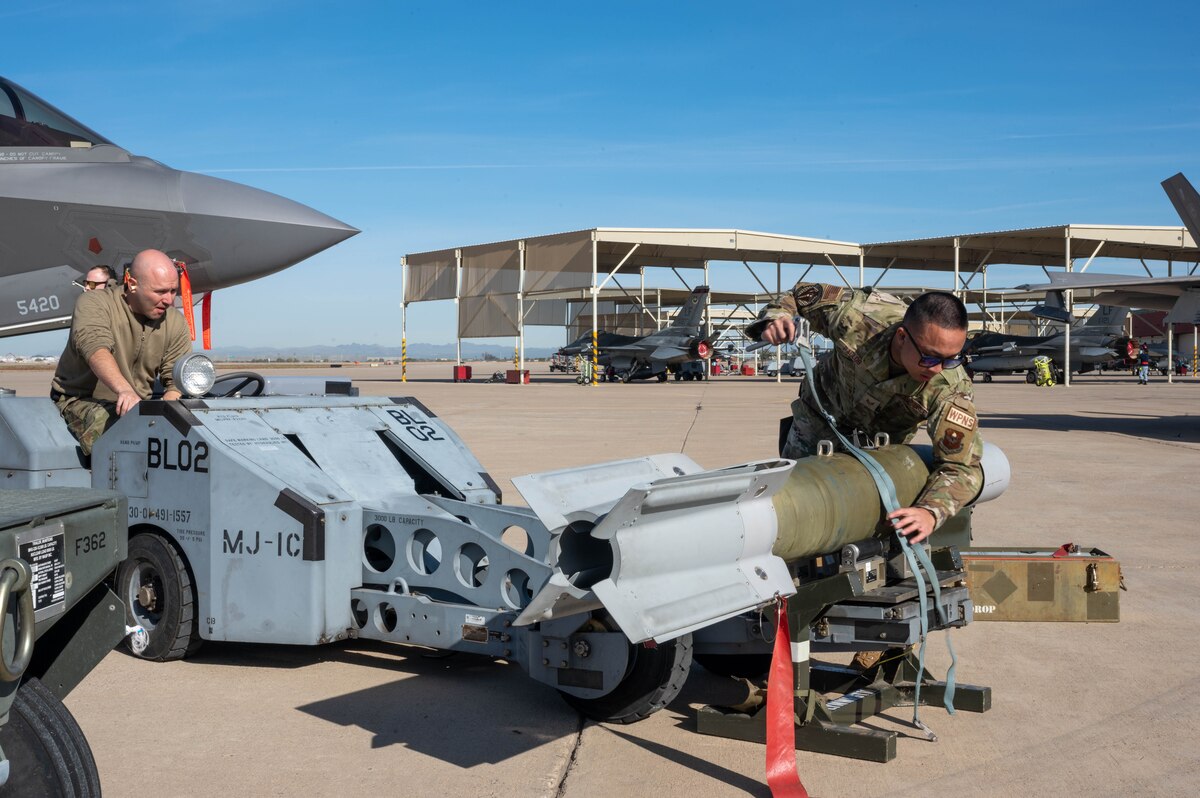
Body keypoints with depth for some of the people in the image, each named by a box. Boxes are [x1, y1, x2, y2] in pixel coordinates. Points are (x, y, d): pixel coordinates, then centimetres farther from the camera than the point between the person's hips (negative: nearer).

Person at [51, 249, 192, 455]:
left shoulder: (176, 323, 6)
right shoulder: (94, 302, -9)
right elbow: (95, 346, -30)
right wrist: (124, 390, -49)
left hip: (139, 407, 4)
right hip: (80, 400, -4)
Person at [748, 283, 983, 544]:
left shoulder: (952, 388, -41)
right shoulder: (858, 315, -40)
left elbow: (961, 466, -39)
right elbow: (800, 294, -20)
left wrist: (930, 512, -58)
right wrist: (773, 318, -41)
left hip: (882, 439, -1)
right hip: (824, 411, 1)